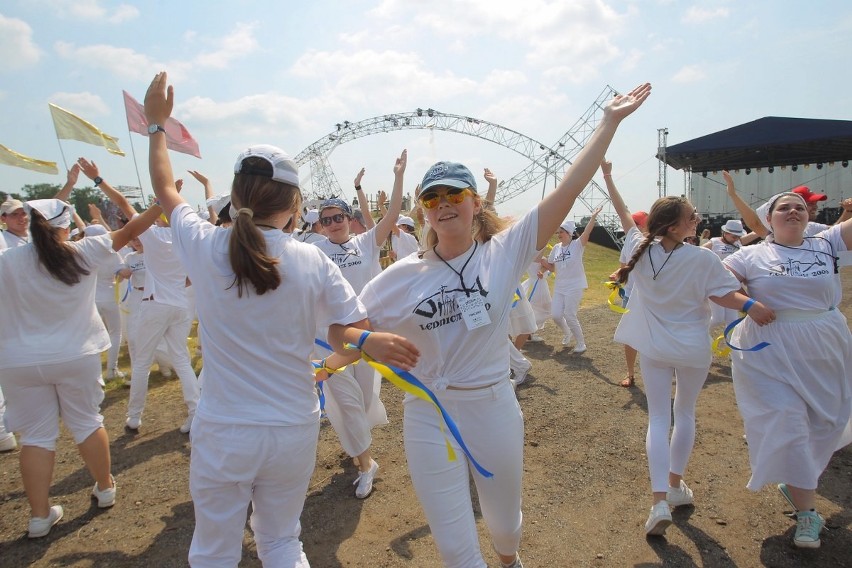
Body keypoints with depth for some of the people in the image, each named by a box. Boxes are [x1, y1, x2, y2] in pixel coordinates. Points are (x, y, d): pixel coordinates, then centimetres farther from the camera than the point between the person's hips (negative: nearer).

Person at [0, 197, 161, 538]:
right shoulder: (84, 253, -10)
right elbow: (129, 232, -5)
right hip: (76, 356, 0)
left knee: (36, 435, 9)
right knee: (87, 423, 15)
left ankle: (40, 516, 16)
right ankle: (105, 488, 31)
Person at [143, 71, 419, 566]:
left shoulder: (207, 248, -9)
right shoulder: (314, 261, -9)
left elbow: (165, 189, 11)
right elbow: (351, 334, -13)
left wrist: (157, 124, 22)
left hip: (224, 432, -1)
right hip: (295, 430, 1)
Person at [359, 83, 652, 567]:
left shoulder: (504, 252, -10)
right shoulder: (403, 276, -7)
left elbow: (568, 190, -14)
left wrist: (609, 123, -14)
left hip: (494, 408, 1)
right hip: (429, 418, 0)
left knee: (505, 522, 26)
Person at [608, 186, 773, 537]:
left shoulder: (640, 249, -9)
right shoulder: (702, 259, -17)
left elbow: (625, 216, 4)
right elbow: (723, 295, -16)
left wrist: (608, 179, 13)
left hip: (653, 347, 2)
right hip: (693, 348, -2)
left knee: (658, 419, 5)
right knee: (685, 414, 18)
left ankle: (660, 501, -6)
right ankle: (675, 486, 30)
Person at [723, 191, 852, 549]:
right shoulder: (751, 255, -1)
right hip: (770, 352, -3)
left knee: (823, 424, 12)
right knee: (786, 423, -6)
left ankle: (796, 483, 40)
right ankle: (807, 512, 9)